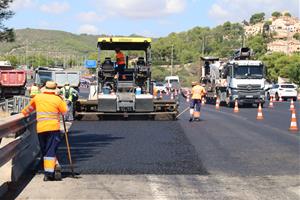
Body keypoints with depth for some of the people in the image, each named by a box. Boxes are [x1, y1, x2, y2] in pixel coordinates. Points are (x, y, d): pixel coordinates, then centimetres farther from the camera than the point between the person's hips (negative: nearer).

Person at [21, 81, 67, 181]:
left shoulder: (37, 97, 6)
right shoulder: (57, 99, -4)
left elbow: (29, 108, 22)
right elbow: (64, 111, 4)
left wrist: (24, 113, 40)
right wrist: (63, 101, 18)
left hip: (40, 129, 3)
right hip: (53, 128, -3)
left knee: (45, 151, 14)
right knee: (51, 150, -3)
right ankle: (49, 173, -12)